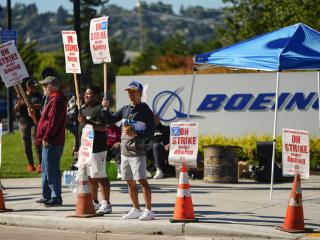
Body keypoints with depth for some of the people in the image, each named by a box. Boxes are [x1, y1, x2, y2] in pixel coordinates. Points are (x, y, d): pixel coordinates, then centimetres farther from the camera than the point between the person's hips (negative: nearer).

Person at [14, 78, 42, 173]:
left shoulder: (38, 96, 4)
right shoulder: (22, 96, 9)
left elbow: (40, 106, -11)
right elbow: (15, 109, 7)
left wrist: (29, 104, -21)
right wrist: (20, 103, -13)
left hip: (35, 122, -3)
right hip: (24, 122, 3)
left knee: (36, 143, -13)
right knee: (27, 145, 4)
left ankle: (40, 165, -15)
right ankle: (30, 164, 15)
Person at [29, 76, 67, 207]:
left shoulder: (56, 100, -16)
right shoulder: (54, 99, 18)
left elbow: (53, 122, -22)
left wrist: (46, 138, -20)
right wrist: (35, 115, 22)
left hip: (52, 143, -11)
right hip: (50, 142, 11)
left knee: (51, 170, -8)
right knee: (46, 170, 16)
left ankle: (56, 198, -6)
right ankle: (47, 196, 23)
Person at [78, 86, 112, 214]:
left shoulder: (99, 109, -10)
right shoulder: (84, 109, 19)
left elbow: (103, 127, -22)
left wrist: (87, 122, -32)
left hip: (97, 149, -10)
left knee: (100, 177, -9)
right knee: (90, 177, 15)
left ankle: (106, 204, -9)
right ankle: (94, 202, 24)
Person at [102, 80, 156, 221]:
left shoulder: (145, 110, -4)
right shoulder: (125, 109, 14)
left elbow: (151, 131, -8)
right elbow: (110, 120, 18)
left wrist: (135, 134, -20)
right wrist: (106, 108, 2)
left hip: (137, 152, -7)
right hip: (124, 151, 7)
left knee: (142, 180, -12)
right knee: (130, 182, 11)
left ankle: (149, 211, -11)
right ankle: (136, 210, 20)